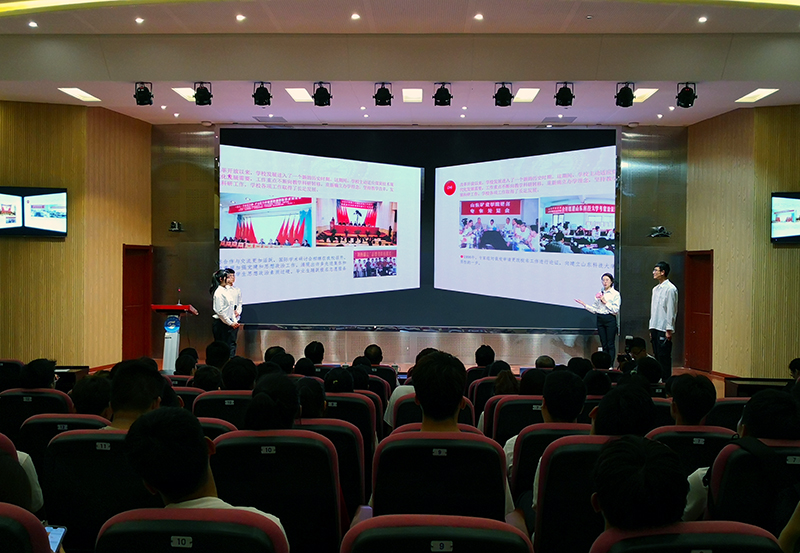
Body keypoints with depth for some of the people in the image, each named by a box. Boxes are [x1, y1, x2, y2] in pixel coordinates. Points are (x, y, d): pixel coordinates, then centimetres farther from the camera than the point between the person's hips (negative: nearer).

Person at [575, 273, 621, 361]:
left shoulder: (615, 294, -2)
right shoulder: (599, 294, 12)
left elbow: (616, 310, -10)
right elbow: (595, 309, 12)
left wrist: (605, 302, -14)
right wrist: (584, 304, 3)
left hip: (610, 319, -5)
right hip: (600, 319, 5)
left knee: (610, 344, -4)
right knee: (604, 344, 7)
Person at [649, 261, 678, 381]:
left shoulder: (670, 289, -10)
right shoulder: (655, 289, 15)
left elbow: (671, 311, -14)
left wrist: (669, 330, -16)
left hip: (664, 329, -8)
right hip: (655, 327, 8)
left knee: (664, 357, -5)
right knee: (657, 356, 11)